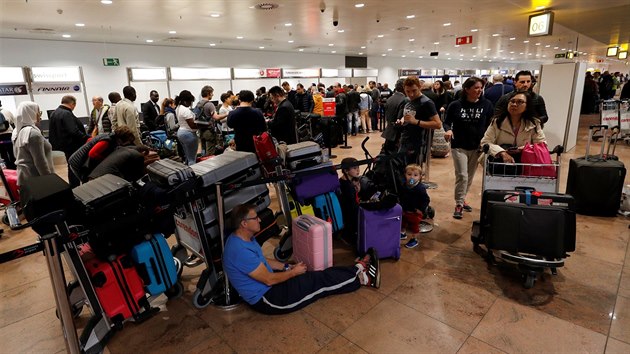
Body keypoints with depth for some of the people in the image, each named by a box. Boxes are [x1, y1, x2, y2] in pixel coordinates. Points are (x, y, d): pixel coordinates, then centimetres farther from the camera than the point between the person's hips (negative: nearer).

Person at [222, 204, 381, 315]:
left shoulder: (245, 238, 2)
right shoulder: (240, 250, -31)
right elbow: (269, 280, -25)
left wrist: (288, 266, 8)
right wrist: (293, 272, -9)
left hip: (269, 286, 9)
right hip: (265, 299, -9)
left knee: (321, 275, 4)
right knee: (321, 281, -5)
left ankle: (359, 270, 14)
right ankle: (363, 278, 10)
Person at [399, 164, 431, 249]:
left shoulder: (420, 188, -24)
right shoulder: (403, 186, -6)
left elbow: (426, 200, -19)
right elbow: (401, 197, 9)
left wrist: (421, 209, -20)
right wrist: (401, 206, 7)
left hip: (415, 212, -6)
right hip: (405, 210, 7)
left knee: (414, 225, 7)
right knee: (402, 222, 23)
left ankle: (414, 240, 24)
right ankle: (403, 233, 47)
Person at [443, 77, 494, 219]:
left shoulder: (487, 105, -3)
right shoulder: (456, 105, -6)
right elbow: (447, 122, 1)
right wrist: (448, 130, -20)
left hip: (477, 147, 3)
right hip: (459, 146, -3)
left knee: (470, 176, 14)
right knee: (462, 175, -9)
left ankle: (462, 199, 32)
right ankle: (459, 204, 3)